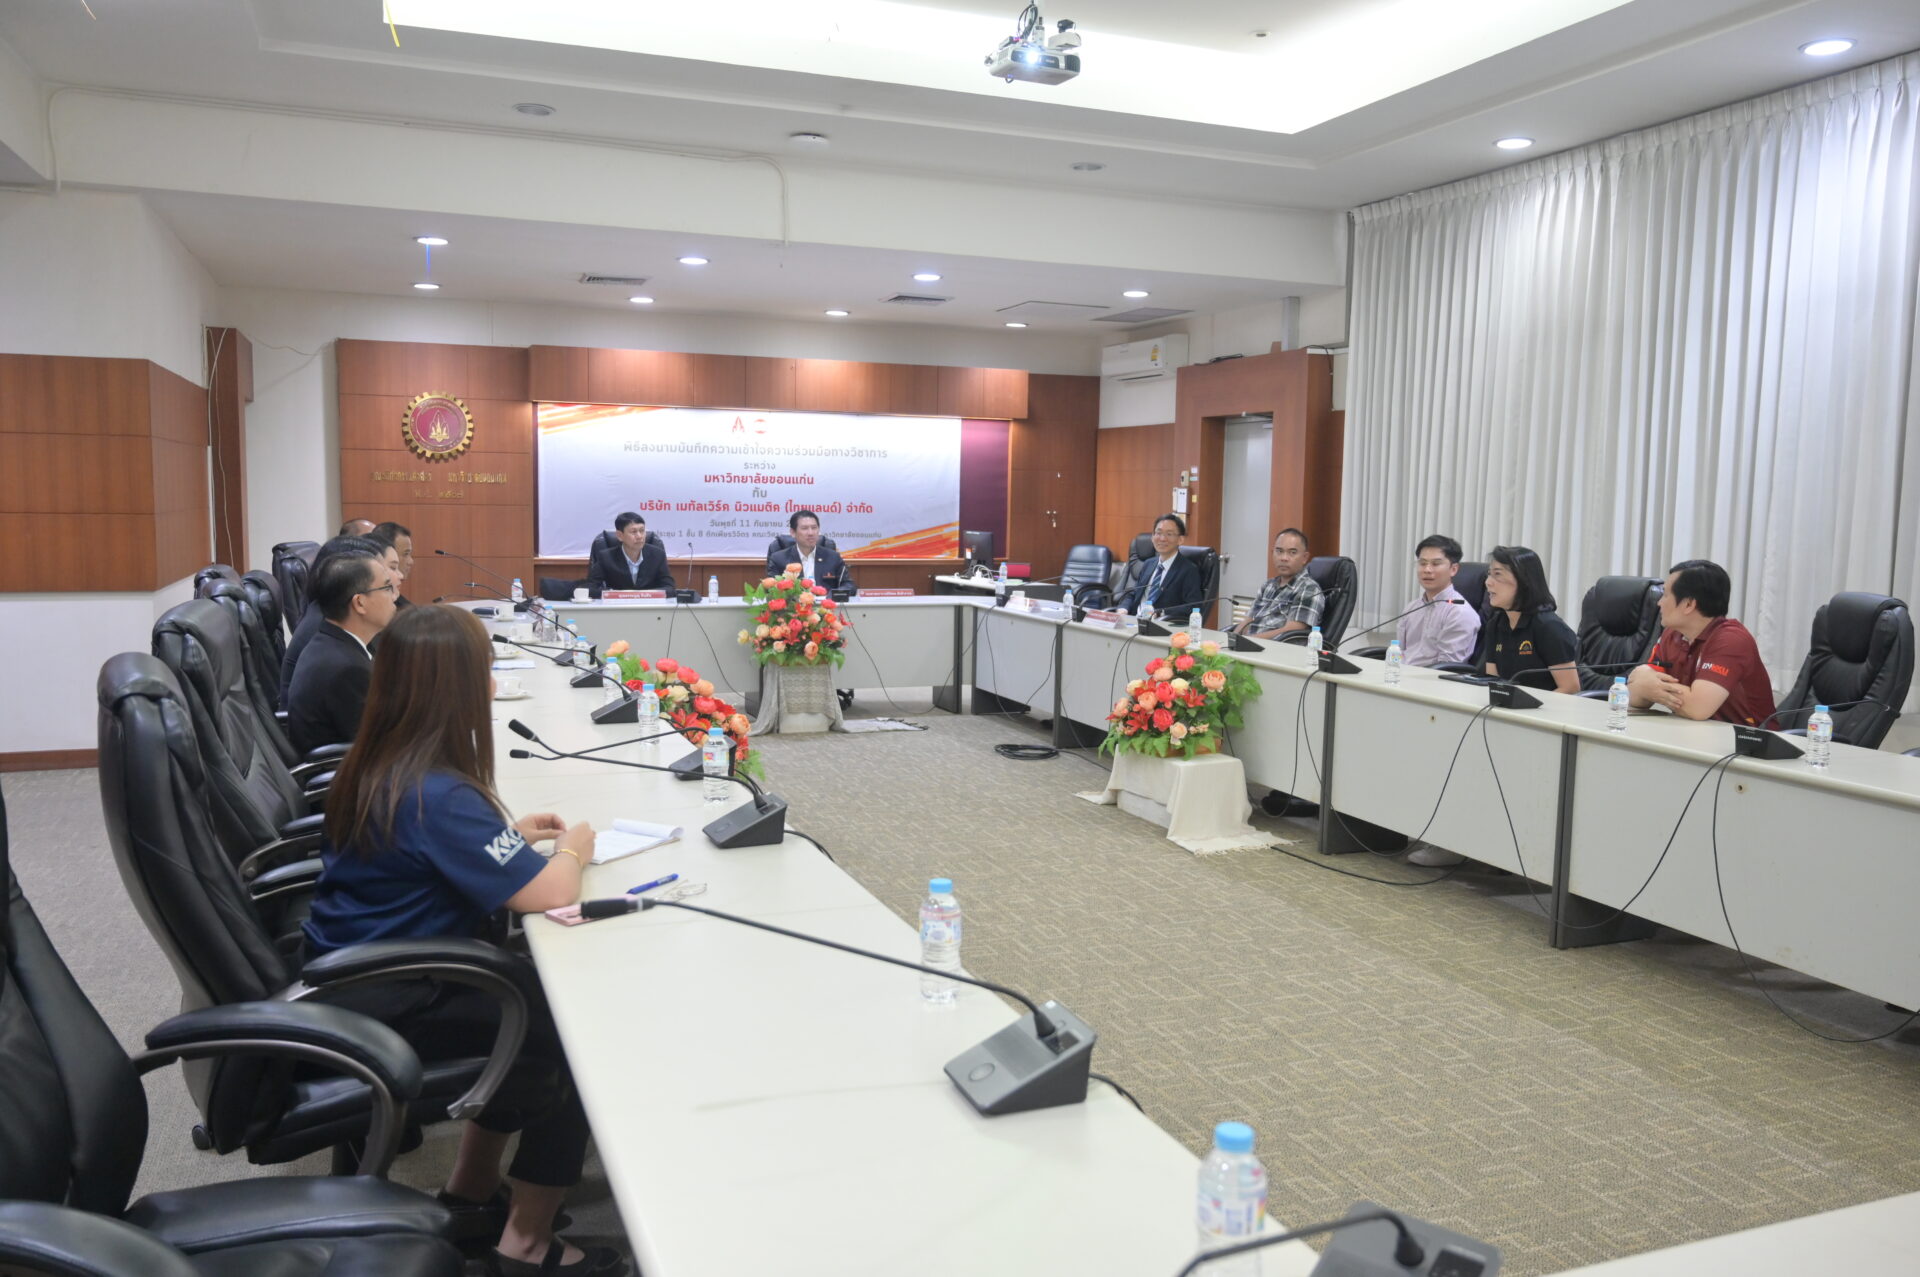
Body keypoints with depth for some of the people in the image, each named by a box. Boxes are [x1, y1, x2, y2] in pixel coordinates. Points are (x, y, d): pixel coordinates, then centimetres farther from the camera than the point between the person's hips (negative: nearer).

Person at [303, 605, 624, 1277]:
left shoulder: (373, 767, 1)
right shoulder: (437, 794, -27)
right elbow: (550, 893, -29)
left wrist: (508, 833, 10)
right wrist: (572, 848, -8)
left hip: (346, 975, 9)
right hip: (383, 1009, -9)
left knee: (532, 993, 22)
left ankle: (471, 1192, 33)